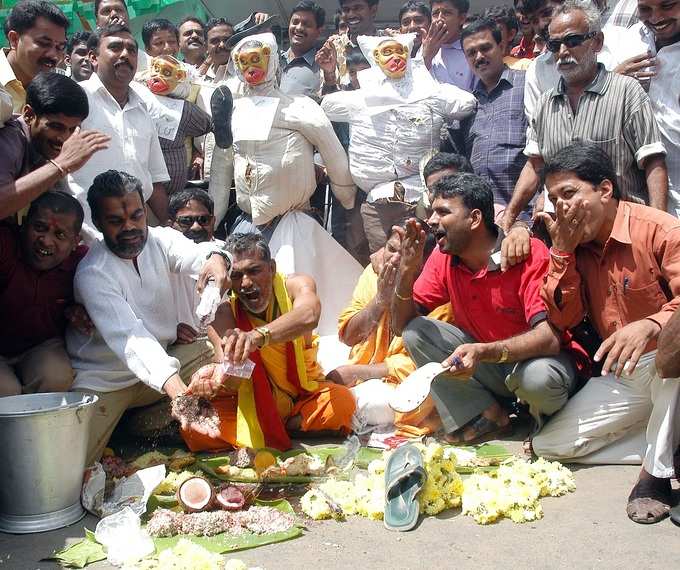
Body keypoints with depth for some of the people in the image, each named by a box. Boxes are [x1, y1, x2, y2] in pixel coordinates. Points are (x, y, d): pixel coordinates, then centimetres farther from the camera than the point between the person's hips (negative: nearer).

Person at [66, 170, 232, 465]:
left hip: (155, 362, 6)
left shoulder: (160, 240, -4)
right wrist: (172, 384, -51)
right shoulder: (92, 274, -22)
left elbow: (191, 253, -25)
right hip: (103, 382, -6)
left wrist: (214, 257, -51)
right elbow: (129, 337, -36)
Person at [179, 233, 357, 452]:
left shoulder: (295, 285, -12)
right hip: (253, 402, 0)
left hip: (304, 396, 0)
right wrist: (218, 375, -53)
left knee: (342, 401, -33)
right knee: (193, 428, -23)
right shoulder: (226, 311, -12)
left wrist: (258, 335, -57)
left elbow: (309, 315, -39)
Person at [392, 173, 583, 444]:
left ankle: (544, 420, 0)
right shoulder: (443, 258, -6)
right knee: (415, 332, -14)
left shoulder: (530, 254, -23)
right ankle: (490, 419, -10)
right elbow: (401, 324, -3)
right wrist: (407, 271, -21)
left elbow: (550, 338, -32)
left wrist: (482, 352, -46)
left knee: (538, 378, -39)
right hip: (488, 363, 5)